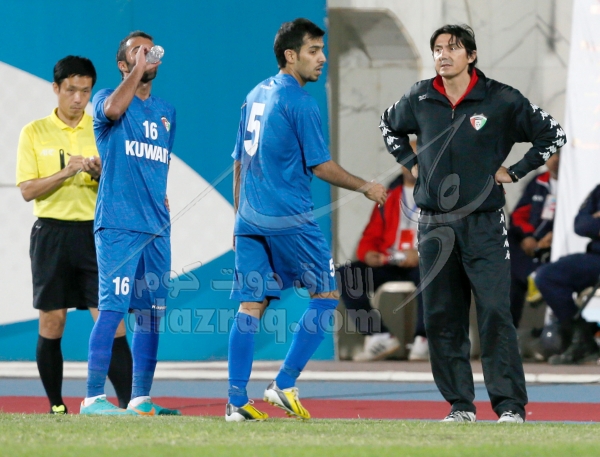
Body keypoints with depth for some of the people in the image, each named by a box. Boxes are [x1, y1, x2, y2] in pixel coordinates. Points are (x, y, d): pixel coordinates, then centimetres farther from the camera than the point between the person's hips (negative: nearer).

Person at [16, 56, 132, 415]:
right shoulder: (35, 133, 4)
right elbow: (28, 190, -4)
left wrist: (101, 174, -14)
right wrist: (65, 173, -17)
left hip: (95, 233, 0)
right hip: (52, 233, 0)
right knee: (51, 324, 3)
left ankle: (127, 402, -12)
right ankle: (56, 405, 13)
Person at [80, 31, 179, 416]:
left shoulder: (166, 110, 19)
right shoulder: (107, 98, 1)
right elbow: (113, 109, -25)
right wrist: (138, 69, -20)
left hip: (156, 226, 7)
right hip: (118, 224, -7)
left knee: (152, 311, 6)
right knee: (113, 306, -12)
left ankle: (141, 398, 12)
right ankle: (94, 397, -11)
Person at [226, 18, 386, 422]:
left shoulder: (255, 96, 14)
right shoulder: (300, 103, -10)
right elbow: (321, 166, -10)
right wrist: (365, 188, 3)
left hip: (251, 219, 8)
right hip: (290, 219, -8)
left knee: (251, 306, 5)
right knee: (326, 296, 5)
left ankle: (237, 402, -1)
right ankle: (285, 385, 0)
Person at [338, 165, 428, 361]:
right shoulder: (389, 195, 17)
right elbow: (371, 236, 17)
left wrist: (420, 254, -24)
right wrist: (369, 254, -7)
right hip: (389, 264, 5)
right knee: (344, 275, -16)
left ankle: (423, 341, -27)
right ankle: (379, 336, -16)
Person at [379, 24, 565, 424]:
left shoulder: (501, 100, -5)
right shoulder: (419, 99, 5)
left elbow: (553, 134, 3)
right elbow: (389, 125, 27)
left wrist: (515, 172, -1)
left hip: (483, 225, -4)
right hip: (434, 226, 4)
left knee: (495, 314, -10)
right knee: (441, 318, 4)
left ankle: (511, 406, -7)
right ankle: (460, 405, 12)